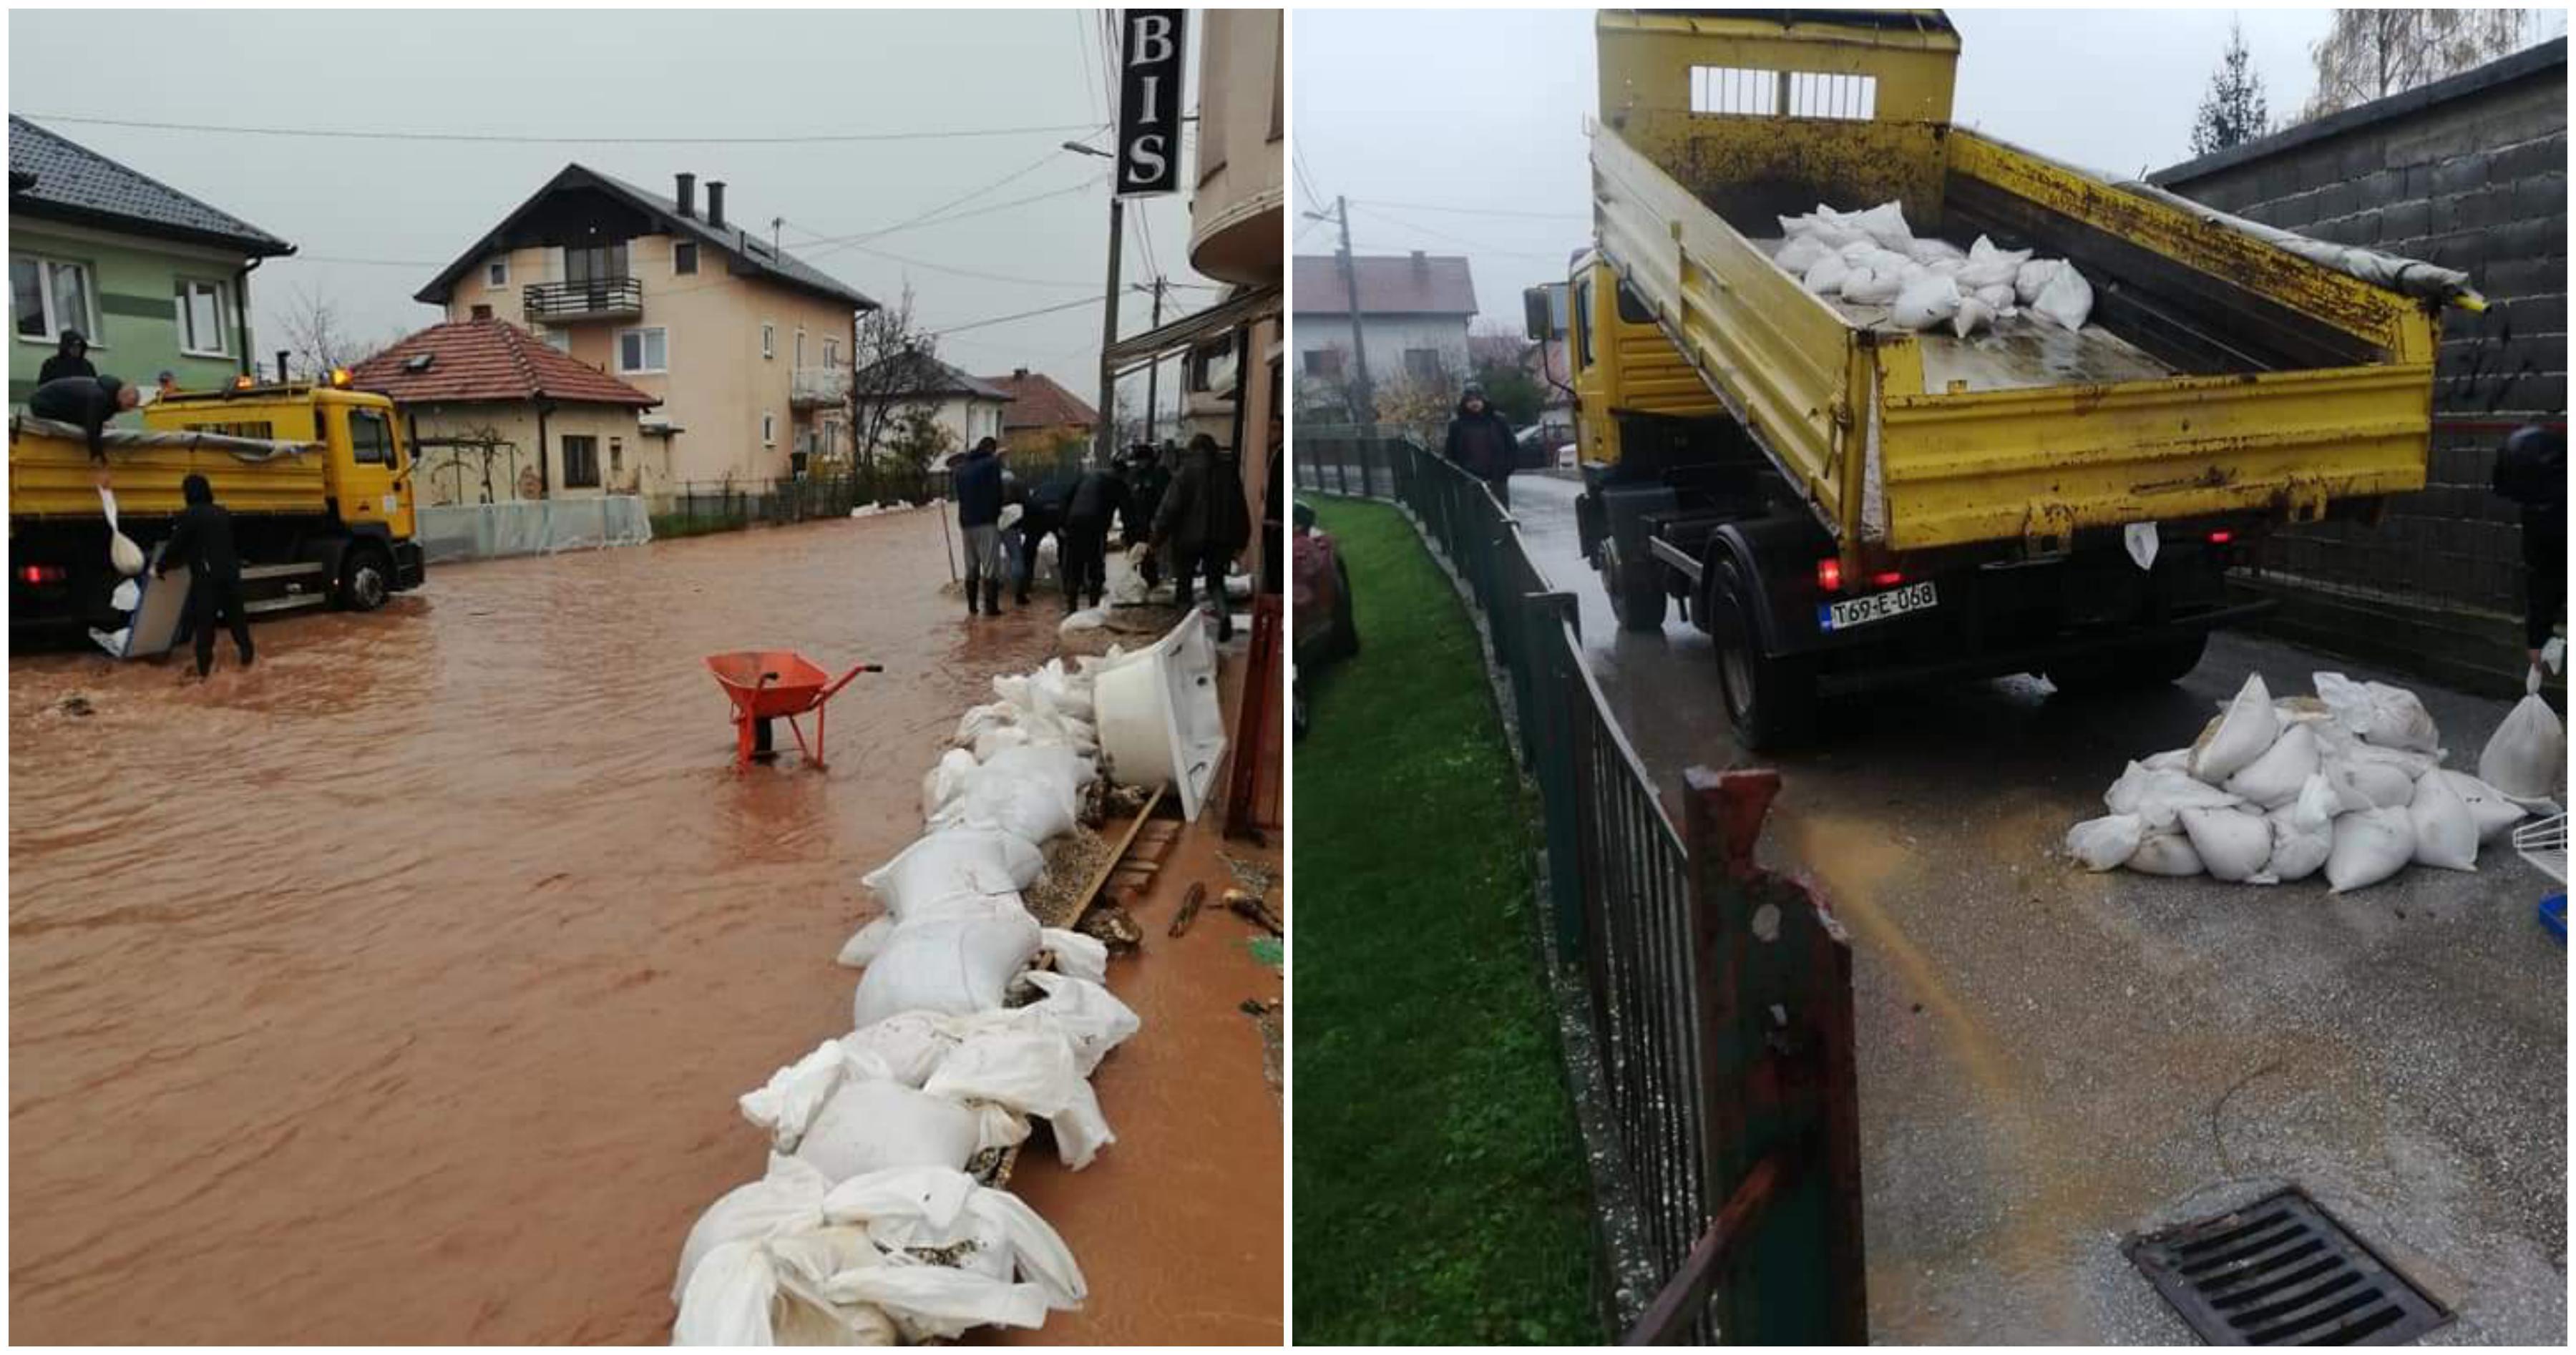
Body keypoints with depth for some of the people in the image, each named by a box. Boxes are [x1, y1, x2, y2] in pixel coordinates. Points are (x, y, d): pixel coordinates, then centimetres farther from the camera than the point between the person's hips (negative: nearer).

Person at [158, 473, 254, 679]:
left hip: (207, 576, -5)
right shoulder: (223, 513, 10)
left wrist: (160, 569, 9)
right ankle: (247, 656, 23)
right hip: (230, 572, 5)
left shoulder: (189, 515, -8)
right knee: (236, 615, 17)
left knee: (204, 622, 2)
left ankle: (204, 666, 4)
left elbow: (175, 546, -5)